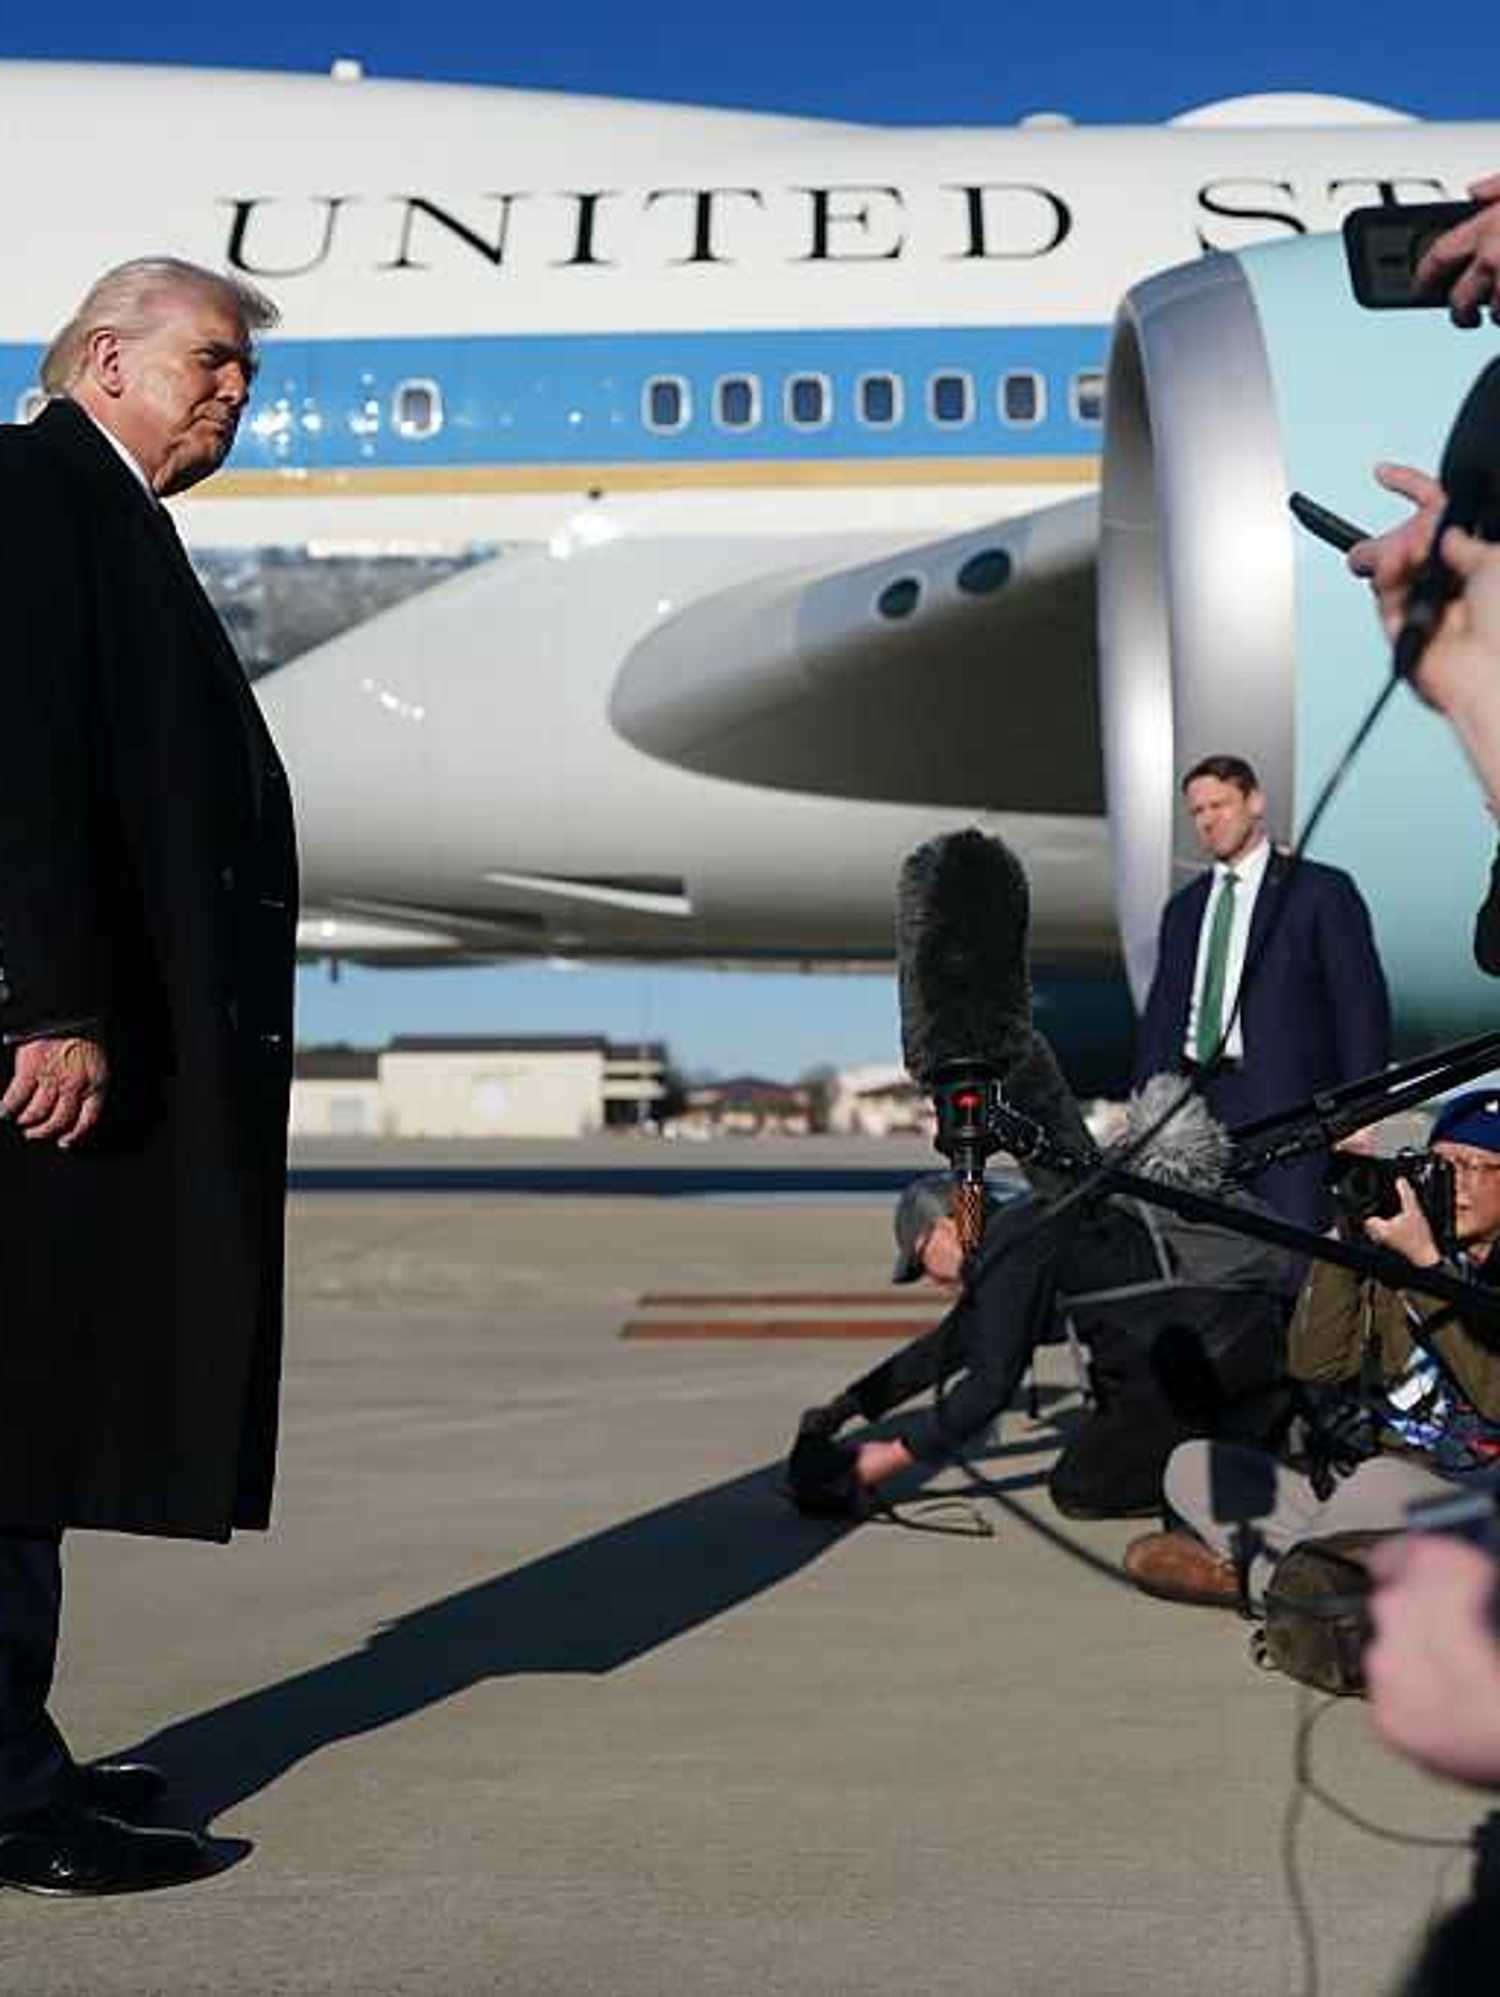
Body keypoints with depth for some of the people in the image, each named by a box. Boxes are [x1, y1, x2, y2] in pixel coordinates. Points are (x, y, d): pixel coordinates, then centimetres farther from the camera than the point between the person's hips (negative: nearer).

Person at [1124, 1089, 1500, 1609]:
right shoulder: (1391, 1257, 9)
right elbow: (1315, 1362, -2)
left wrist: (1426, 1261, -22)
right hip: (1357, 1493, 5)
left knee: (1382, 1481, -37)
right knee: (1193, 1465, -6)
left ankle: (1253, 1580, -13)